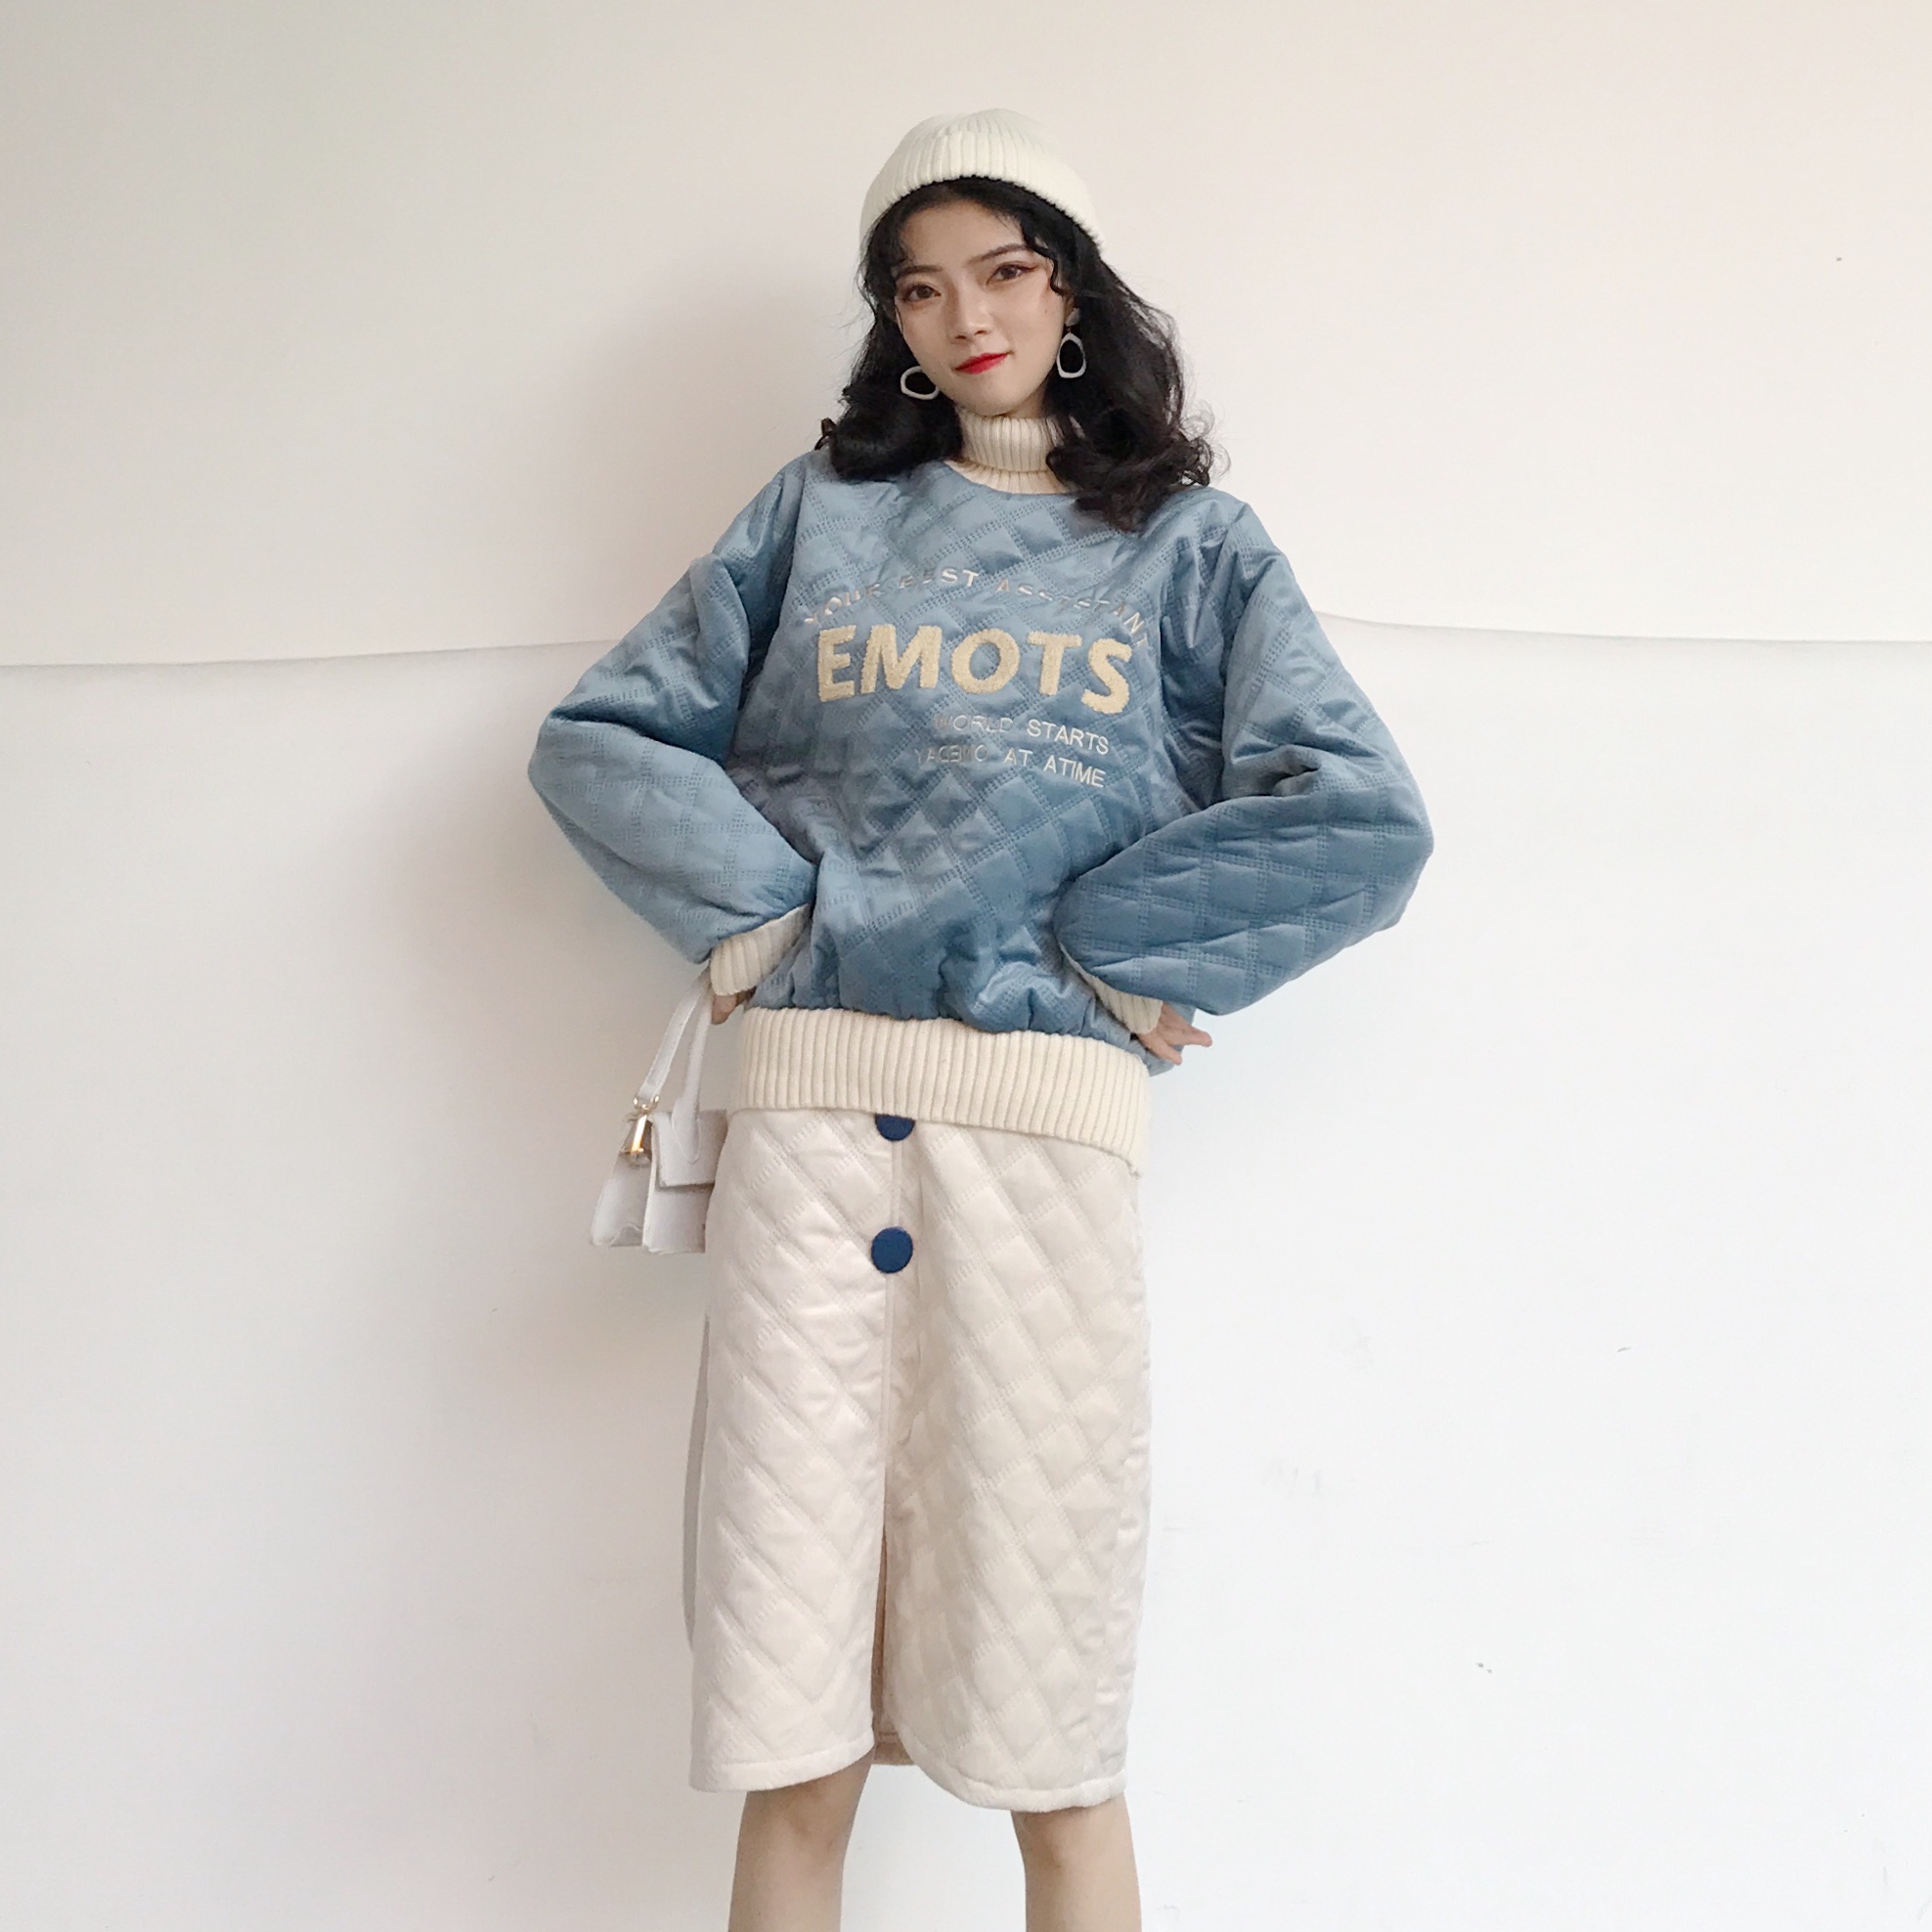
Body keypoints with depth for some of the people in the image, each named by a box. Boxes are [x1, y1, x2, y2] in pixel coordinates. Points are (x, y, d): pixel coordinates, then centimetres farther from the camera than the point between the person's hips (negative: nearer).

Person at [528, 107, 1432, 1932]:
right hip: (810, 1114, 2)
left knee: (1048, 1731, 3)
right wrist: (777, 899, 0)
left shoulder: (1189, 539, 13)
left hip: (1048, 1124, -1)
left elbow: (1364, 816, -2)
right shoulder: (819, 514, 17)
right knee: (791, 1731, 5)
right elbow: (597, 739, 14)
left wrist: (1094, 941, -4)